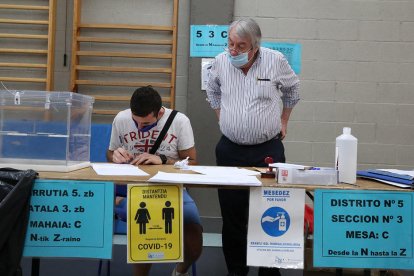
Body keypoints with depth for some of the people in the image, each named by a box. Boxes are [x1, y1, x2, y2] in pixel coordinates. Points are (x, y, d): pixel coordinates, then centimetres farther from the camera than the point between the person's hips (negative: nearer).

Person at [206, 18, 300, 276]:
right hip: (230, 150, 2)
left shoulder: (276, 60, -6)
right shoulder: (221, 61, -1)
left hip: (269, 150, -1)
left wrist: (284, 121, 14)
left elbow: (292, 89, 14)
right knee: (232, 213, 7)